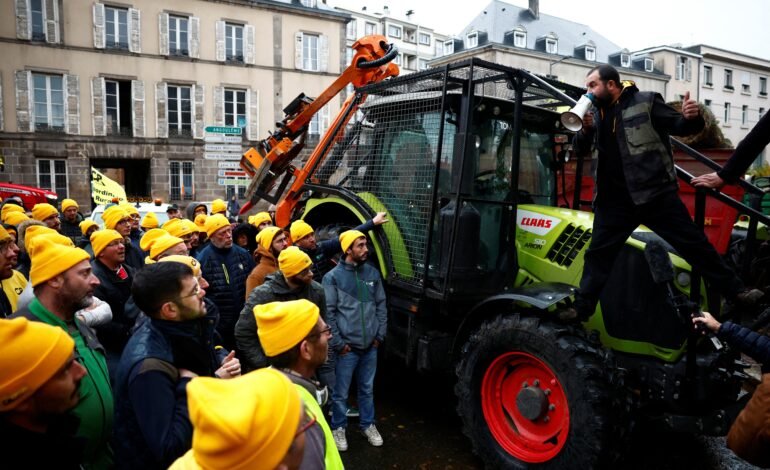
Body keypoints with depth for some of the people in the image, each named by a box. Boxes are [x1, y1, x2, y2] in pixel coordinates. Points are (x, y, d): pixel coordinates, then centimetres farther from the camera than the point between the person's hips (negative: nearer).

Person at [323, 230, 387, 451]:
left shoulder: (373, 273, 5)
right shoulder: (333, 277, -9)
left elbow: (381, 305, 10)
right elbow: (328, 313, -10)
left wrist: (380, 335, 6)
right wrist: (338, 343, -10)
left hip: (370, 346, 4)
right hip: (347, 348, -4)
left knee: (367, 389, 18)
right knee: (340, 392, 8)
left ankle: (368, 424, 36)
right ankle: (338, 428, 28)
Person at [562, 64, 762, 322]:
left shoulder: (645, 102, -2)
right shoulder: (595, 112, 10)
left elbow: (678, 126, -2)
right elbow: (581, 150, 11)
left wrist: (691, 118, -25)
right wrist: (585, 129, -10)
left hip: (656, 193, -4)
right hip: (614, 199, 4)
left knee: (693, 243, 2)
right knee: (598, 253, 7)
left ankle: (735, 290, 18)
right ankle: (582, 307, 17)